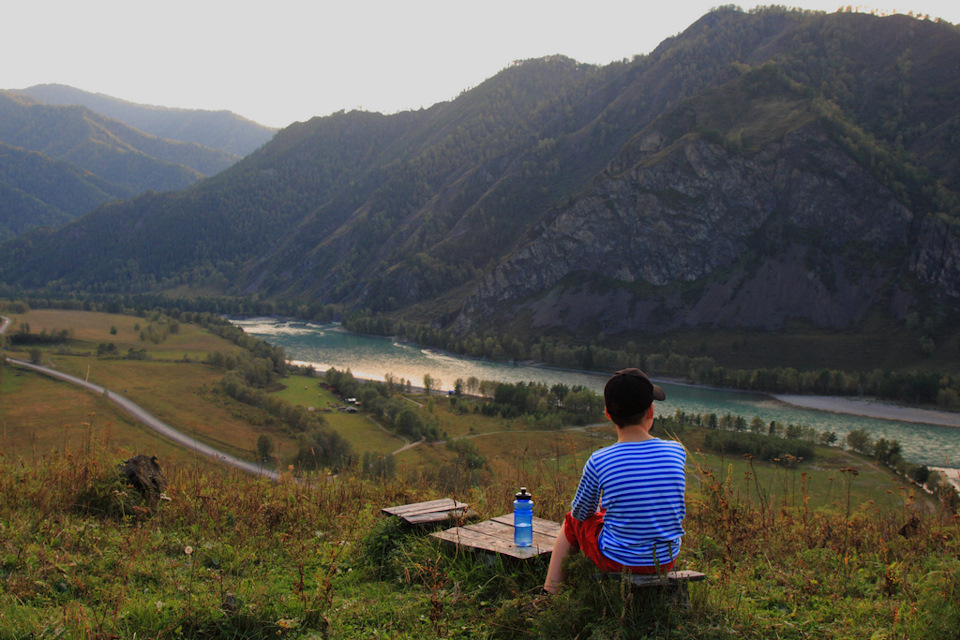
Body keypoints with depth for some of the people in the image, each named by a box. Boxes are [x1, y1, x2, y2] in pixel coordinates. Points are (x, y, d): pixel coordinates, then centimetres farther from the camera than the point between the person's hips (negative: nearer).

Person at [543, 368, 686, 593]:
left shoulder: (599, 462, -18)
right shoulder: (676, 452, -10)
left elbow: (581, 512, -1)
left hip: (618, 561, -3)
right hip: (667, 561, 4)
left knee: (572, 521, 25)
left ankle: (550, 593, 34)